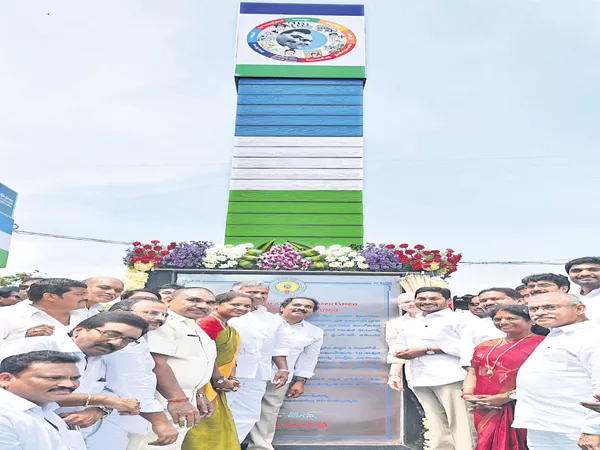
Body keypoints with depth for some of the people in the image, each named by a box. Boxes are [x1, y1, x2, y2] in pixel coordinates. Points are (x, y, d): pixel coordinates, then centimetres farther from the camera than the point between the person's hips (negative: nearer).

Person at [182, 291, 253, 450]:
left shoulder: (231, 330, 16)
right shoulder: (209, 322, -18)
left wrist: (231, 379, 3)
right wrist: (220, 380, -14)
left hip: (215, 386, 11)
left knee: (218, 427, 17)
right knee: (203, 424, -4)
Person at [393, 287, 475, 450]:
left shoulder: (460, 319, 0)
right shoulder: (409, 324, 24)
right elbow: (399, 345, 30)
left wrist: (426, 350, -13)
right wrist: (399, 351, 2)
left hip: (450, 376, -6)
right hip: (418, 378, 7)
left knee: (459, 422, -9)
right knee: (436, 423, 9)